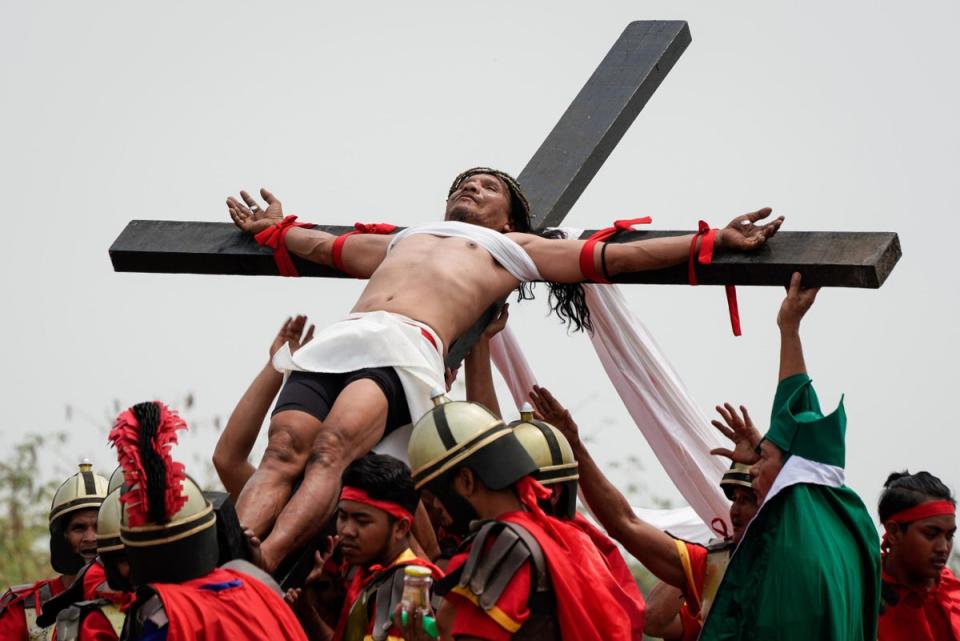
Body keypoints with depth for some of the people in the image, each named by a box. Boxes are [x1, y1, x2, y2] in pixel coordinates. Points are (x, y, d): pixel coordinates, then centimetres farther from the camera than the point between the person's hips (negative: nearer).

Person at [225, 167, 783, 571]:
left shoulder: (517, 247, 29)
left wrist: (718, 241, 21)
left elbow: (618, 256, 25)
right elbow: (323, 246, 58)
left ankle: (258, 564, -50)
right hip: (336, 340, 5)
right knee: (282, 455, -24)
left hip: (405, 350, -4)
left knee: (331, 449, -33)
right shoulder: (402, 240, 43)